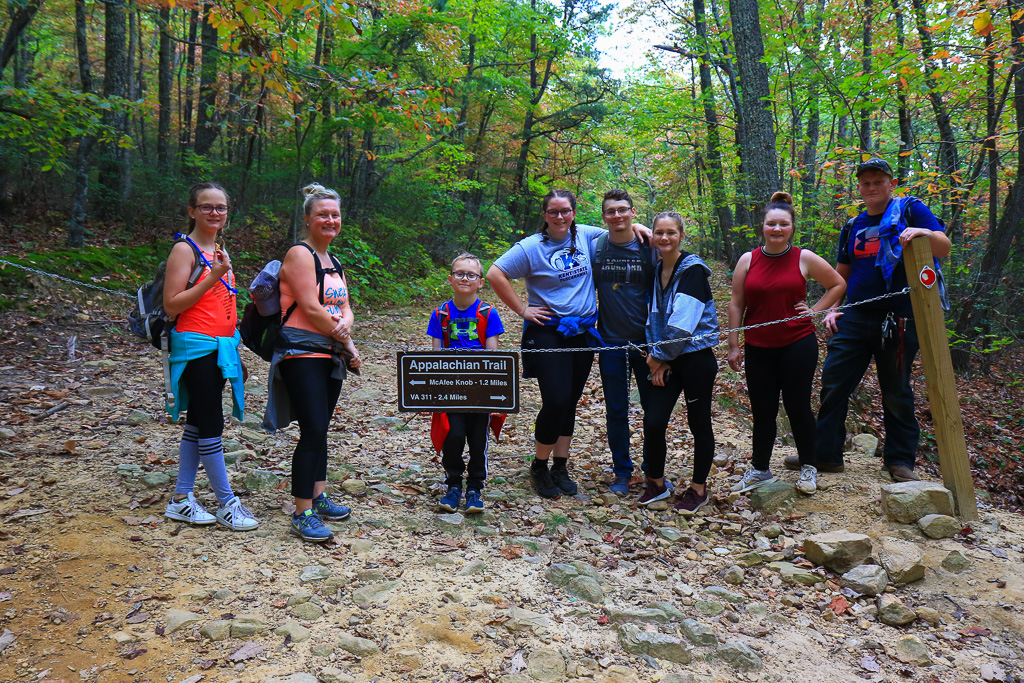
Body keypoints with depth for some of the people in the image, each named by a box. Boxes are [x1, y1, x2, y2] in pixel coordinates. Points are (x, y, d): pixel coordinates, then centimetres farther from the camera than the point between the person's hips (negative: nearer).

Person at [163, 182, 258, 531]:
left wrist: (232, 346, 19)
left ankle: (181, 499, 21)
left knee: (198, 423, 12)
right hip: (195, 348, -8)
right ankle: (227, 503, 5)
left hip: (220, 346, 8)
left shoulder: (220, 251, 15)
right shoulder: (184, 249, -9)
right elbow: (171, 305, -16)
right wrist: (213, 277, -21)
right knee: (211, 424, -4)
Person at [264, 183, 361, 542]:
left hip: (330, 355, 8)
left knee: (319, 428, 13)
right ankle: (302, 514, -6)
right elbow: (311, 309, -16)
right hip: (302, 354, -8)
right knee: (313, 430, -12)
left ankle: (318, 497, 25)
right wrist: (347, 343, -8)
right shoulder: (300, 254, -8)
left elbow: (345, 306, 12)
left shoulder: (334, 263, 18)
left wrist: (344, 322, -13)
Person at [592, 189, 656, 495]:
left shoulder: (649, 247, -2)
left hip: (646, 340, 0)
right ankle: (622, 471, 22)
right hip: (611, 342, 1)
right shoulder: (594, 247, 1)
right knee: (616, 411, 7)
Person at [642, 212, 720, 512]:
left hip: (696, 357, -5)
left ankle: (698, 488, 22)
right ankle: (656, 483, 18)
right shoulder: (656, 270, 10)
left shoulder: (693, 270, -11)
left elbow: (682, 320, -17)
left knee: (699, 424, 6)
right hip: (666, 359, 5)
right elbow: (654, 315, 9)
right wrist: (657, 357, -2)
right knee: (653, 422, -2)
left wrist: (660, 355, -11)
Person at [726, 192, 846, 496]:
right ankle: (760, 470, 24)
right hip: (758, 349, 2)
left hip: (798, 345, -1)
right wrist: (734, 346, 3)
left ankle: (808, 468, 24)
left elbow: (838, 284, 12)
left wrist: (814, 311, 1)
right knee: (762, 411, 8)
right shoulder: (748, 260, 3)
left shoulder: (805, 259, 0)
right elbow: (736, 305, 5)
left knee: (798, 407, 5)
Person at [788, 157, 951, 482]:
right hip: (855, 318, 4)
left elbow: (944, 249, -8)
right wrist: (832, 309, 8)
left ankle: (900, 459, 19)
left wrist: (923, 233, -28)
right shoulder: (854, 227, 15)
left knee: (896, 391, 5)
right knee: (833, 382, 1)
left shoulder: (910, 209, 2)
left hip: (899, 319, -4)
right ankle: (825, 452, 11)